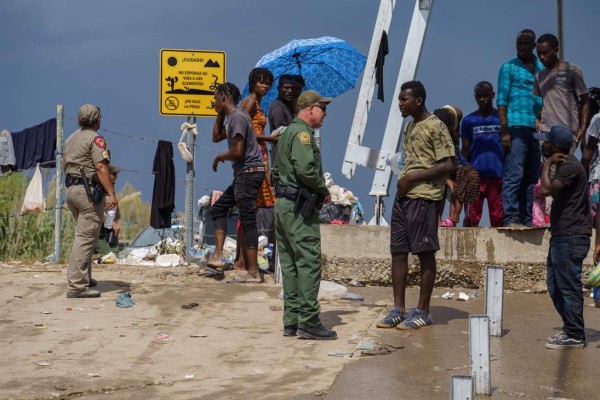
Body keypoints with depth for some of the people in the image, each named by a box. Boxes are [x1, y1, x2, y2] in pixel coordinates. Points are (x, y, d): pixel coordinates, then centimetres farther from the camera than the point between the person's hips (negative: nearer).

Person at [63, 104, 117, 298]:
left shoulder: (70, 139, 17)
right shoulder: (95, 139, -10)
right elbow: (101, 168, -19)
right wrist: (112, 194, -23)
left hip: (71, 189, 9)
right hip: (89, 191, -9)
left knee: (83, 235, 21)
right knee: (86, 238, -10)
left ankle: (84, 278, 27)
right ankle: (77, 285, -15)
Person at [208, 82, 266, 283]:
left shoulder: (237, 117, -14)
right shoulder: (232, 117, 17)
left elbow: (237, 152, -22)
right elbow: (216, 137, 30)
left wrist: (219, 157, -3)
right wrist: (220, 115, 19)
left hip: (249, 172, -11)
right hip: (243, 174, 11)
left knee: (247, 221, -10)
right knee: (218, 208, 16)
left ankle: (253, 273, -10)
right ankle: (217, 256, 9)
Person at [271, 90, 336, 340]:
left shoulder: (288, 132, 20)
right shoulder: (302, 133, -11)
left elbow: (276, 171, 23)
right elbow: (306, 169, -24)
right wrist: (324, 190, -10)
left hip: (282, 204, 10)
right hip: (299, 207, -10)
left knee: (290, 265, 10)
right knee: (309, 263, -9)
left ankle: (291, 321, 12)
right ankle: (308, 322, -11)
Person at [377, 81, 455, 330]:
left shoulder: (435, 127, -10)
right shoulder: (410, 127, 17)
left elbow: (448, 165, -16)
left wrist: (412, 177, -15)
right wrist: (403, 182, 7)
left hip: (424, 197, -9)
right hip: (403, 195, 9)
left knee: (425, 253, -2)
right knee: (398, 251, 8)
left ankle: (423, 312, 4)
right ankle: (398, 310, 14)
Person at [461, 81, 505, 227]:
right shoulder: (469, 120, 8)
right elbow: (465, 150, 9)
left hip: (498, 175, 0)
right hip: (475, 175, 0)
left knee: (498, 217, 3)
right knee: (472, 217, 0)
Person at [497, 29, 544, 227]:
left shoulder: (542, 69, 19)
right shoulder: (509, 68, 6)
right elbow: (502, 100, 0)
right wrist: (504, 130, -10)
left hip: (537, 129, 5)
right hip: (517, 127, -5)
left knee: (531, 177, 5)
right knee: (514, 174, -12)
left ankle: (526, 218, 8)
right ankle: (510, 217, -14)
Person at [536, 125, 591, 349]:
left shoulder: (570, 166, -16)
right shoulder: (564, 165, 18)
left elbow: (547, 189, -28)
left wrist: (547, 164, -16)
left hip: (571, 238, -11)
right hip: (561, 236, 11)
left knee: (569, 287, -6)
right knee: (555, 286, 14)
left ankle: (574, 337, -1)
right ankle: (570, 331, 21)